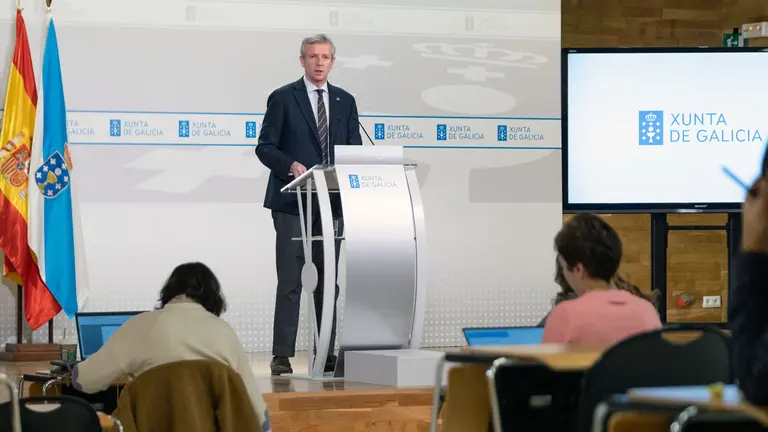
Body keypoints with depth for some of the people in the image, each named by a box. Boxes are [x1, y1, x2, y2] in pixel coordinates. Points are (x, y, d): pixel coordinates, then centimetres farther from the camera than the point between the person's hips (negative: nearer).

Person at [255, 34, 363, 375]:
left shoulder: (345, 102, 13)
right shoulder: (282, 98, 1)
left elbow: (355, 150, 12)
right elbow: (265, 147, -3)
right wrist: (290, 165, -21)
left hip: (332, 203, 4)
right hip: (292, 203, -4)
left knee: (328, 281, 6)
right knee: (290, 281, -6)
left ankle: (326, 353, 10)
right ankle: (282, 356, -4)